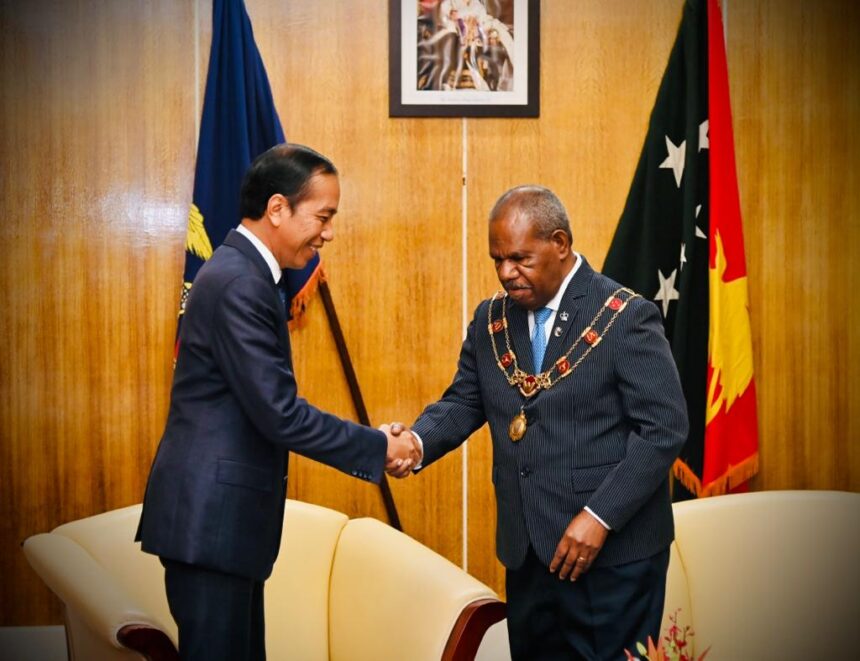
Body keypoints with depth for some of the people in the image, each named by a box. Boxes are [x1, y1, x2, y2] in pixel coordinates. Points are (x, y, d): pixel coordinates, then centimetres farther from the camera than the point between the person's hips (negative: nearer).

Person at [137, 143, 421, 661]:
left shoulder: (244, 273, 13)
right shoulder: (239, 283, -19)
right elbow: (279, 413, -22)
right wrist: (378, 448, -12)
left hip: (222, 515, 10)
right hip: (211, 518, -10)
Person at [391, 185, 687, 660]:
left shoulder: (626, 318, -11)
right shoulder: (491, 319, 8)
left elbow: (664, 428, -14)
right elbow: (462, 403, 9)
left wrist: (600, 516, -20)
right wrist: (416, 443, -13)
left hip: (613, 553, -6)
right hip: (527, 551, 6)